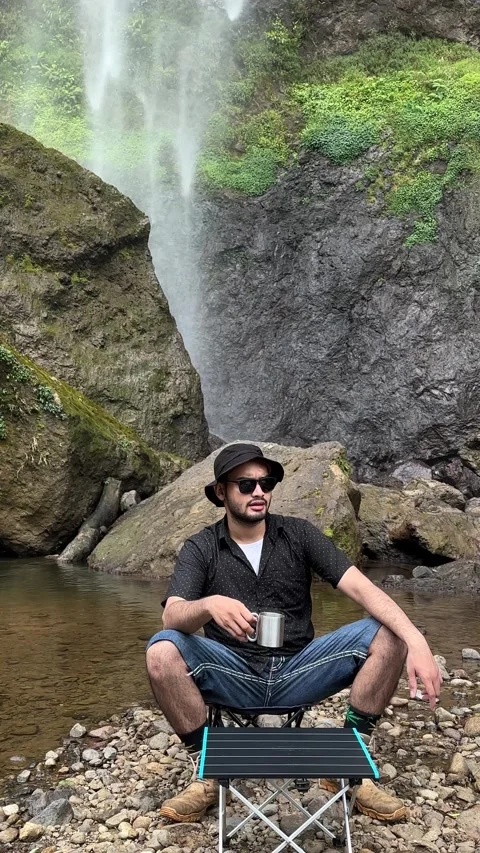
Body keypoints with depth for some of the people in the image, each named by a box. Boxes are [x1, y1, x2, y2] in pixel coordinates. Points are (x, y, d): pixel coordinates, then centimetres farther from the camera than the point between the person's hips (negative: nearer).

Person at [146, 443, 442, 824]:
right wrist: (210, 605, -43)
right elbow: (172, 617, -18)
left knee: (388, 637, -19)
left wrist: (417, 642, -29)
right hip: (233, 676, -1)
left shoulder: (300, 534, 0)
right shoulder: (200, 548, -3)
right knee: (162, 652, -29)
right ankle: (208, 773, -9)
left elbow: (362, 588, -11)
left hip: (296, 673, 1)